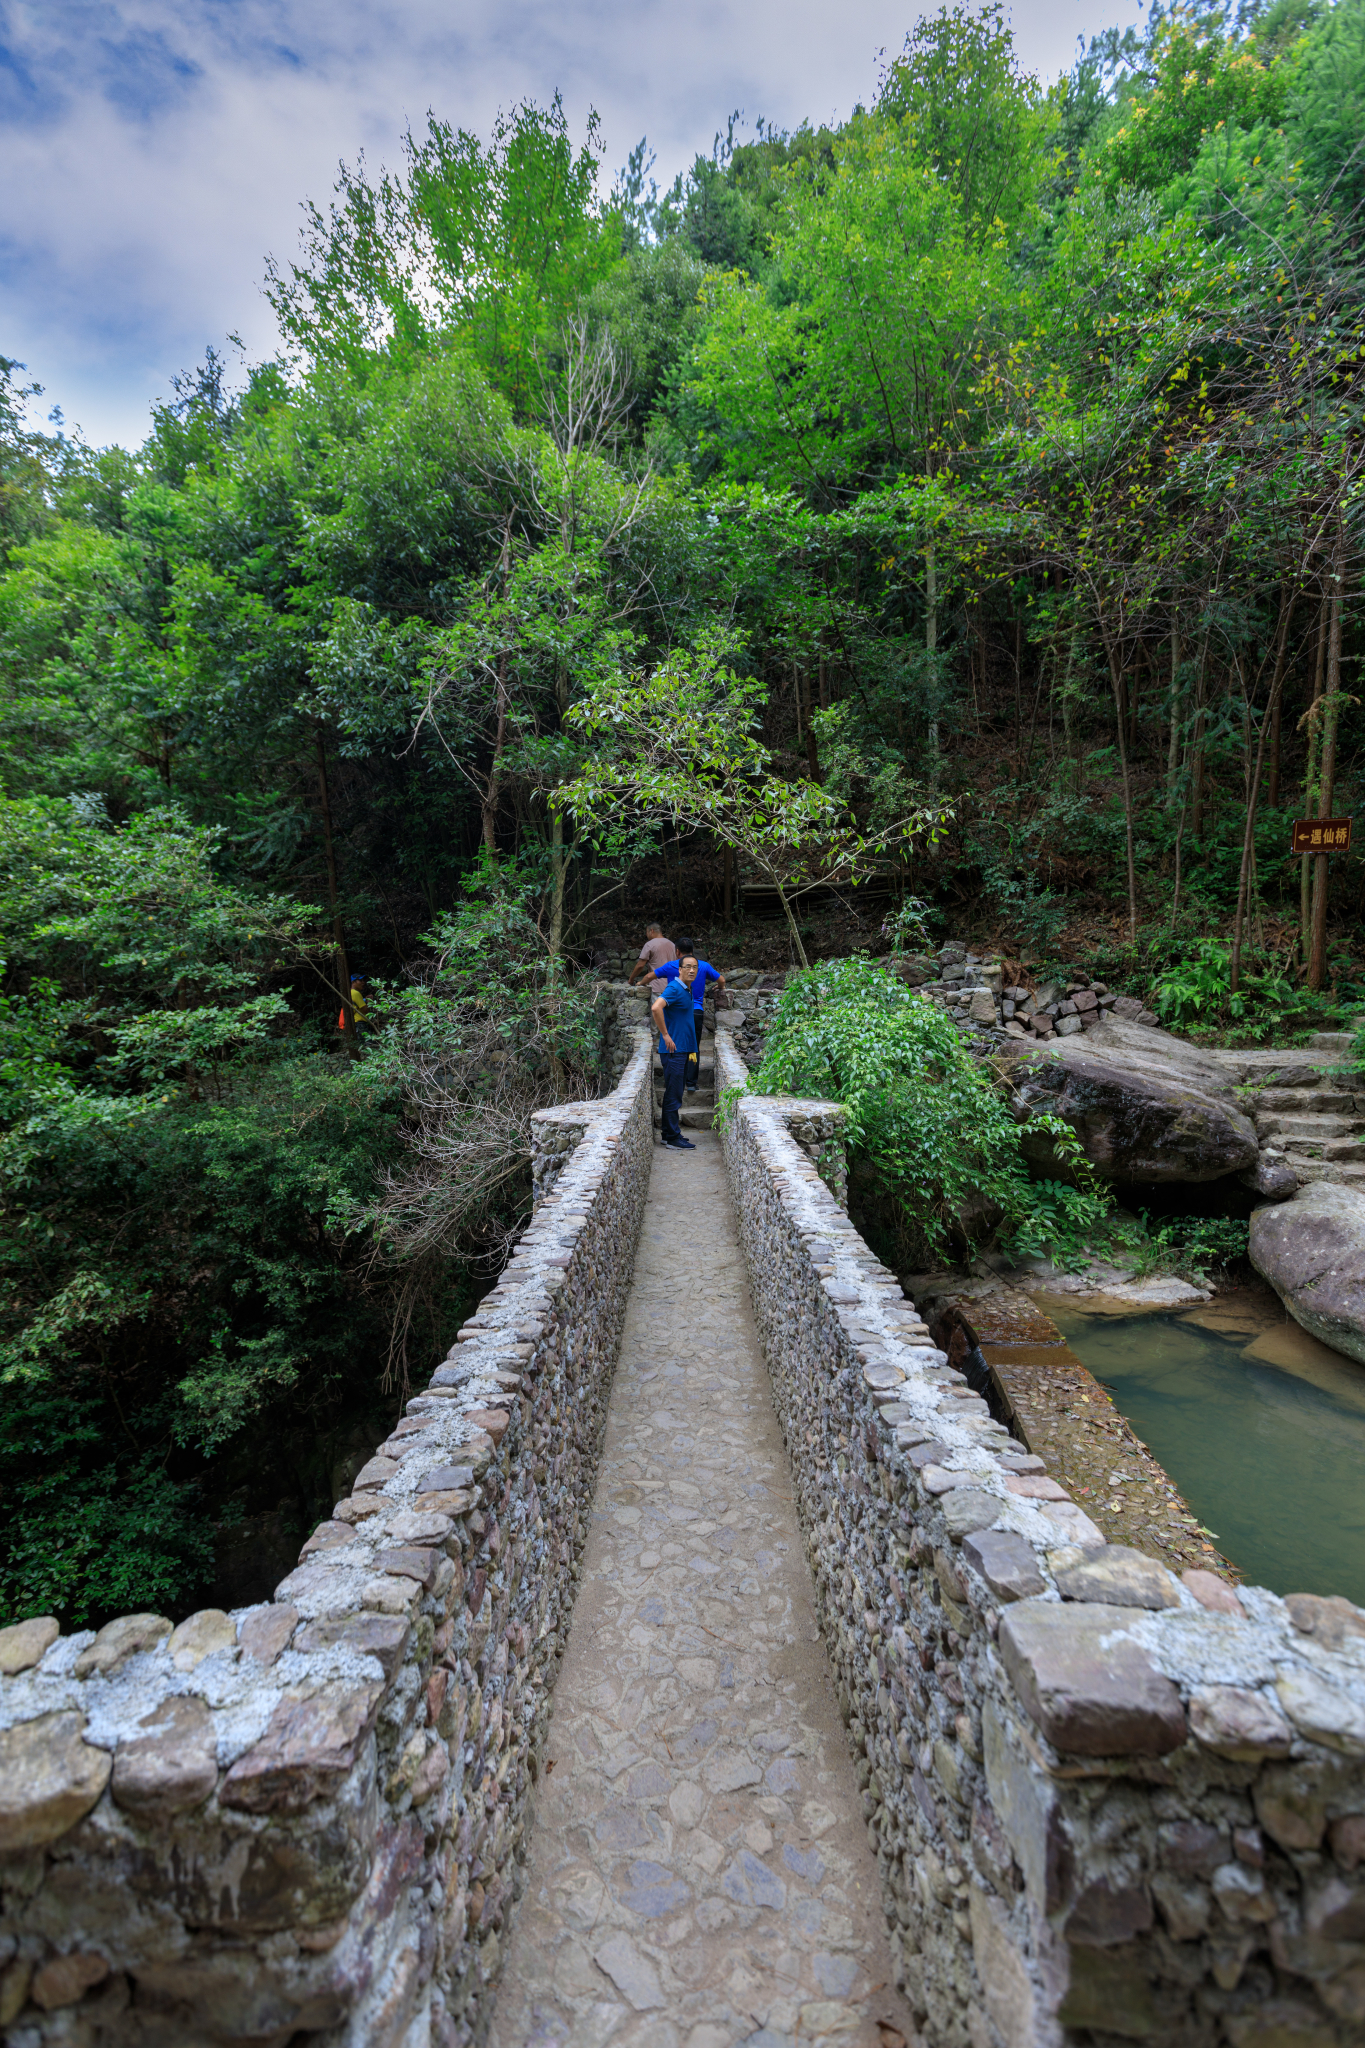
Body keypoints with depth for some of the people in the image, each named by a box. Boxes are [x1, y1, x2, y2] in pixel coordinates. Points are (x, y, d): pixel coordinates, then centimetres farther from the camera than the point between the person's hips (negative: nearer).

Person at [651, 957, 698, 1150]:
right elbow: (656, 1008, -31)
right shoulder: (674, 988, -14)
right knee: (673, 1096, -5)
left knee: (673, 1094, 14)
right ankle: (673, 1138, -1)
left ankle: (669, 1133, 22)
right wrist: (666, 1035, -24)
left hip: (682, 1050, 10)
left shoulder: (686, 990, 15)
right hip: (673, 1050, -10)